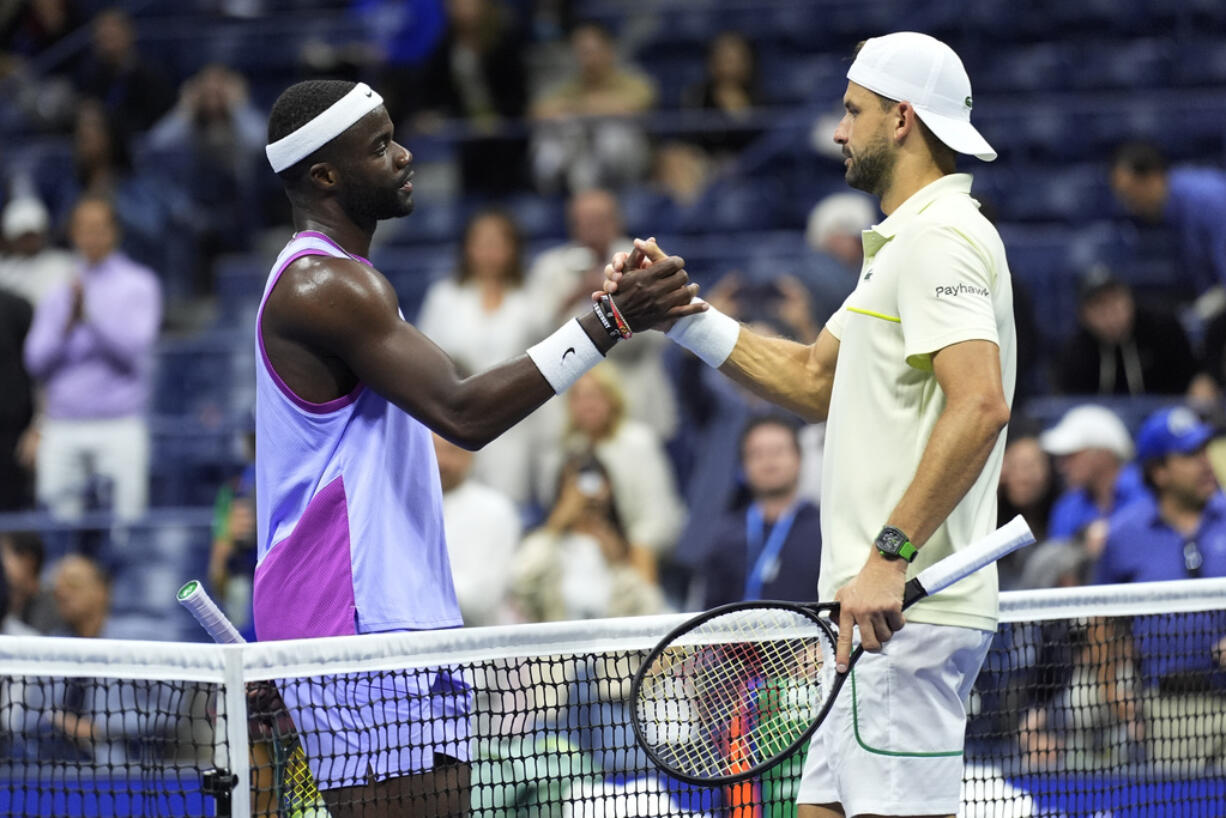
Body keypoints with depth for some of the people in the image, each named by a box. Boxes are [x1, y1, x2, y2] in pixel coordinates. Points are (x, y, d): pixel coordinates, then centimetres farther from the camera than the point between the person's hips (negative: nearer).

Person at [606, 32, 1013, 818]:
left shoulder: (940, 237, -12)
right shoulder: (908, 241, 23)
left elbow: (980, 405, -25)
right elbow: (815, 380, 29)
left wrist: (891, 554, -28)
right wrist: (680, 312, 21)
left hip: (905, 608, -11)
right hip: (884, 607, 11)